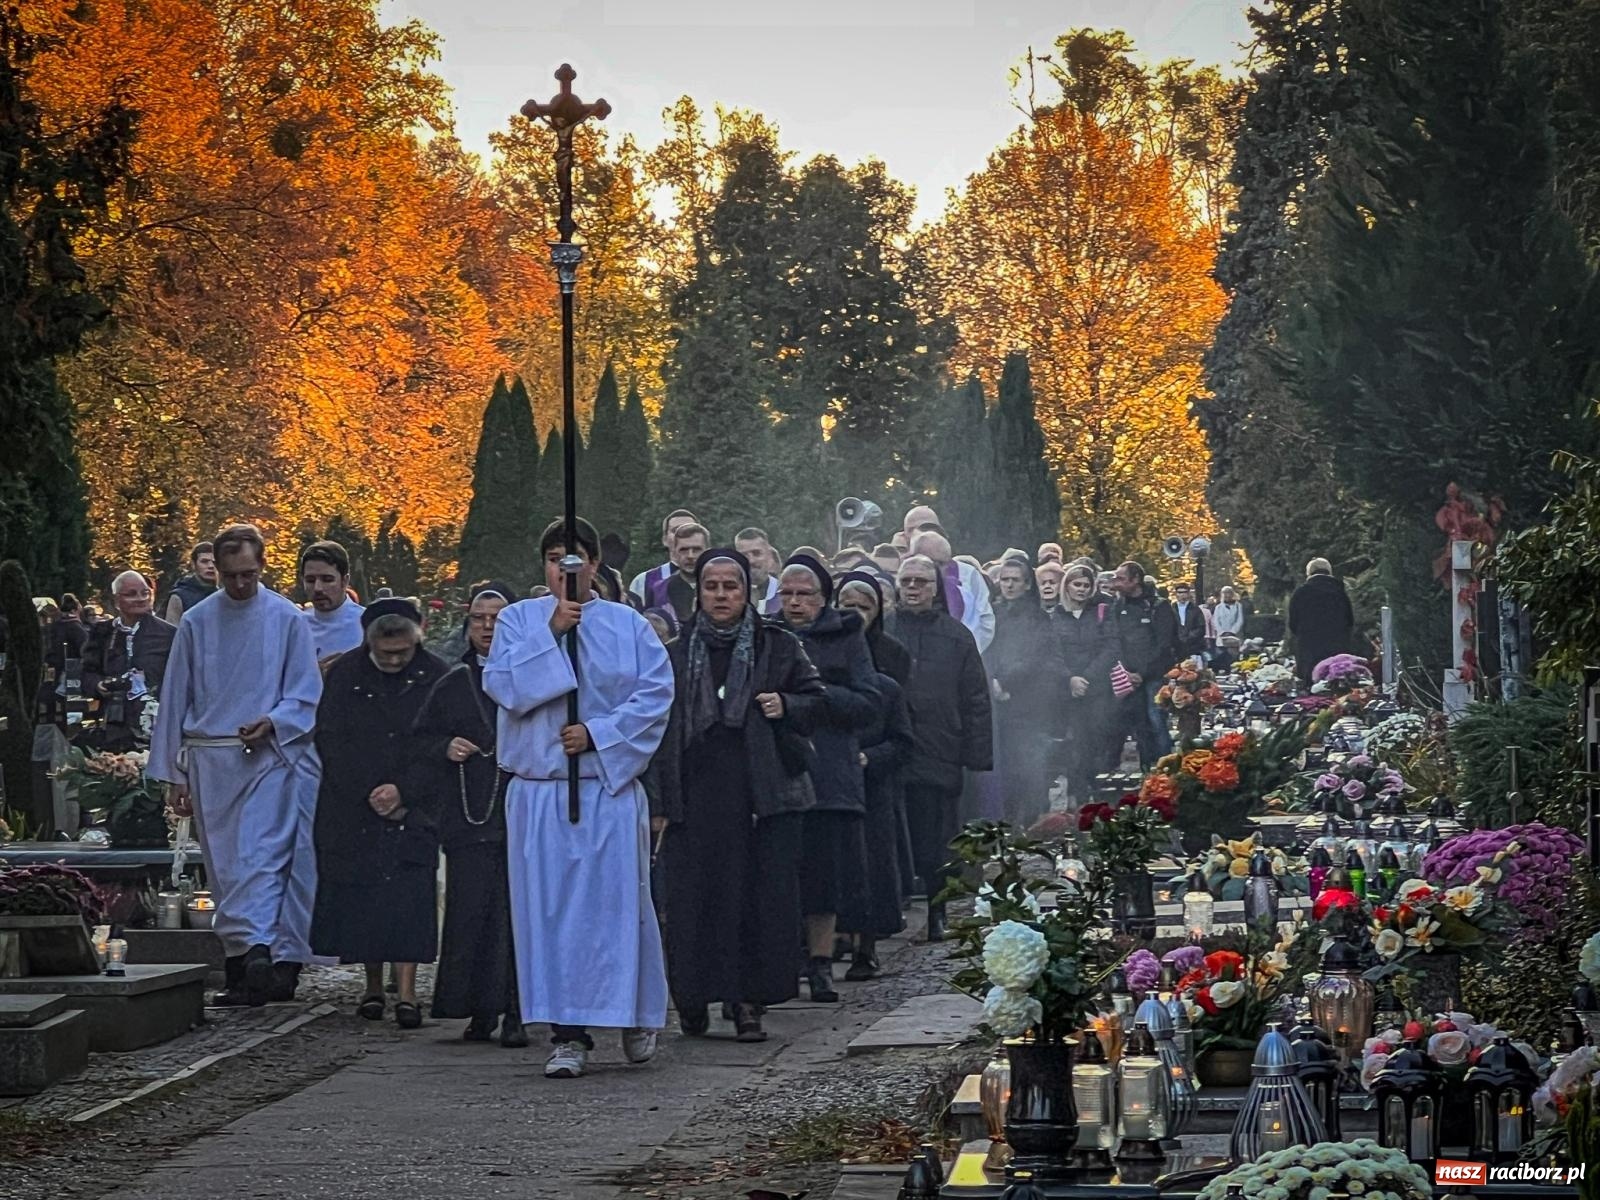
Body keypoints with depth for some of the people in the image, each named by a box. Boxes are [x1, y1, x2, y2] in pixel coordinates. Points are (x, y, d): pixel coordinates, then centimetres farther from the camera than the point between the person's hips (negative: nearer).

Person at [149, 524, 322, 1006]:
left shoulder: (286, 619, 2)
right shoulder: (196, 622, 8)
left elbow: (305, 695, 4)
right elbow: (175, 700, 11)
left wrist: (272, 722, -16)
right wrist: (173, 775, 9)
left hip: (269, 756, -3)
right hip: (210, 761, 3)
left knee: (260, 857, -15)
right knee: (224, 865, 3)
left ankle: (257, 949, -25)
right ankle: (245, 963, 8)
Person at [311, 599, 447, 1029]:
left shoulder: (435, 676, 0)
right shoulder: (344, 674, 1)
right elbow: (330, 740, -1)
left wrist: (402, 792, -12)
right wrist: (369, 795, -9)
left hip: (413, 807, -1)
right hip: (352, 810, 1)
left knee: (409, 894, -10)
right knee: (360, 894, 1)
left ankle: (406, 992, -12)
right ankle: (373, 986, 12)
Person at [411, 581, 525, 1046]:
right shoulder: (452, 686, 15)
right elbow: (418, 741, 19)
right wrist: (446, 748, -1)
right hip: (469, 819, 3)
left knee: (518, 914, -5)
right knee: (471, 912, -2)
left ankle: (515, 1013, -1)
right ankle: (480, 1011, 6)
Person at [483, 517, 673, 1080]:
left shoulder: (629, 626, 5)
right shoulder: (518, 620, 6)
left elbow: (655, 695, -2)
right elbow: (501, 685, -7)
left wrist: (597, 732, -13)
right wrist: (550, 633, -15)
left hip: (612, 786, 0)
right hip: (539, 787, 0)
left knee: (617, 901, 1)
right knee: (551, 905, -3)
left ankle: (637, 1014, 21)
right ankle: (568, 1033, 0)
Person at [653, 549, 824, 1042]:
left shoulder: (778, 647, 8)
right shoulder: (676, 655, 11)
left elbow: (817, 700, 13)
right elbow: (661, 728, 10)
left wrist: (786, 707, -9)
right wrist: (659, 802, 3)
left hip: (764, 792, -1)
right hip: (696, 794, 1)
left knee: (760, 896, -4)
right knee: (695, 898, -1)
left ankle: (748, 1000, 1)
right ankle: (694, 1000, 8)